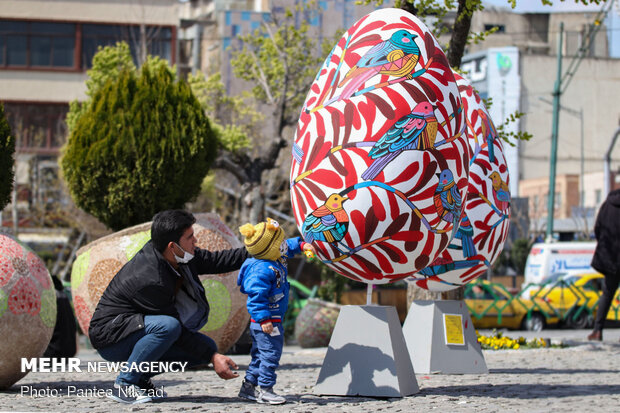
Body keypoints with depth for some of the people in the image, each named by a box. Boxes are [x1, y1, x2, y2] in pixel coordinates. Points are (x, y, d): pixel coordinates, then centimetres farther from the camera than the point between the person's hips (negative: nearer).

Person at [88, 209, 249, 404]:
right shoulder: (151, 280, -30)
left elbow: (215, 260, 9)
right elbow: (174, 325, -23)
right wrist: (212, 358, -20)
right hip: (110, 337, -9)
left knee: (206, 346, -1)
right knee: (168, 326, -36)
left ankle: (141, 376, 9)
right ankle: (124, 384, -20)